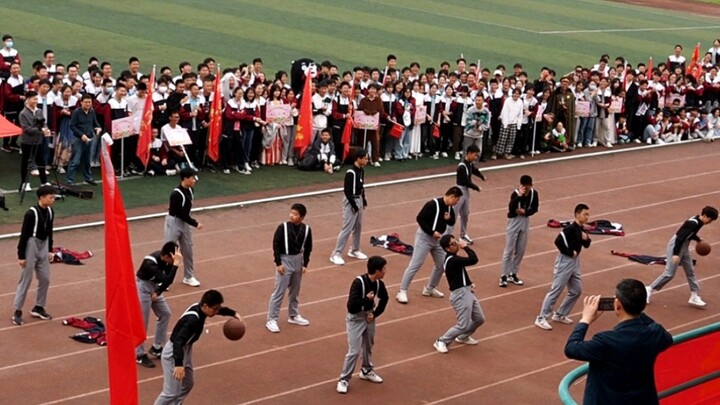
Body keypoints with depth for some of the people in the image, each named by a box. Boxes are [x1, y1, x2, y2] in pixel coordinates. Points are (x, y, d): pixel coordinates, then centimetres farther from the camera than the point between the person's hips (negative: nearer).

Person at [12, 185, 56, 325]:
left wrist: (50, 250, 16)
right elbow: (24, 235, -17)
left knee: (45, 279, 11)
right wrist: (21, 255, -15)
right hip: (31, 246, -7)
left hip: (43, 246, 7)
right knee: (26, 280, -1)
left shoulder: (50, 212, 1)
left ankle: (38, 308, 26)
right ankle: (17, 311, 8)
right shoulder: (31, 213, -21)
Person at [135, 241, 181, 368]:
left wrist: (158, 292, -7)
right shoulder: (150, 263, -35)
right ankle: (139, 355, 7)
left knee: (165, 314, 13)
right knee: (142, 322, -5)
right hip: (143, 287, -8)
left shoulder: (167, 259, -13)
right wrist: (176, 264, -46)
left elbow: (168, 280, 0)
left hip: (154, 287, 8)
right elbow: (167, 280, -44)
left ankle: (156, 348, 25)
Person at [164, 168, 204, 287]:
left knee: (187, 250, 15)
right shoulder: (176, 194, -26)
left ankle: (188, 277, 29)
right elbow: (181, 213, -25)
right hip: (173, 222, -8)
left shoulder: (190, 190, 0)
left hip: (184, 222, 8)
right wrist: (195, 223, -22)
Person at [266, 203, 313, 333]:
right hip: (285, 260, -4)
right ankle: (271, 320, 2)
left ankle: (293, 316, 34)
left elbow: (308, 248, 4)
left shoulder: (306, 229, -5)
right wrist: (278, 263, -14)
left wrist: (305, 264, 2)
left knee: (295, 291, 18)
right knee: (279, 292, -4)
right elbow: (276, 245, -11)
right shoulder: (283, 227, -15)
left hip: (298, 260, 4)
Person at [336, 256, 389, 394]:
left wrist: (375, 313, 2)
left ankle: (366, 371, 43)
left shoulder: (379, 283, -7)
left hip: (369, 316, 7)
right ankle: (344, 379, 5)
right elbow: (351, 306, -30)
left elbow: (384, 299, 12)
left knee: (368, 346, 22)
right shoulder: (359, 282, -28)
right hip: (355, 318, -7)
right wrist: (367, 299, -23)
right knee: (354, 351, -7)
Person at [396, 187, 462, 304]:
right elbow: (420, 218, -22)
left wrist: (449, 219, -8)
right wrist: (432, 232, -24)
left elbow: (452, 222, 17)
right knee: (415, 265, -9)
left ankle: (429, 289, 29)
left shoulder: (449, 208, 4)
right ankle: (402, 292, -4)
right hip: (425, 237, -8)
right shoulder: (433, 204, -21)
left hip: (438, 239, 8)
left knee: (441, 264, 13)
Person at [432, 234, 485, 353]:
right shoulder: (452, 260, -22)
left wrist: (470, 283, 5)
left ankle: (463, 337, 38)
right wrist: (465, 246, -16)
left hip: (468, 292, 10)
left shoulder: (454, 258, 11)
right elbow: (474, 260, -28)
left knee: (479, 319, 17)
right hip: (460, 295, -10)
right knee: (463, 325, -8)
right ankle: (441, 342, 8)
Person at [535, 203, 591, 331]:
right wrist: (569, 252, -19)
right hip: (565, 261, -9)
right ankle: (541, 318, -5)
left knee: (576, 290, 15)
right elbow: (558, 241, -28)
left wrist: (586, 239, -5)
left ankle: (560, 315, 26)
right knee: (556, 290, -8)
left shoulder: (581, 229, 7)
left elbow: (586, 245, 17)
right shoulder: (570, 229, -19)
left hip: (575, 262, 9)